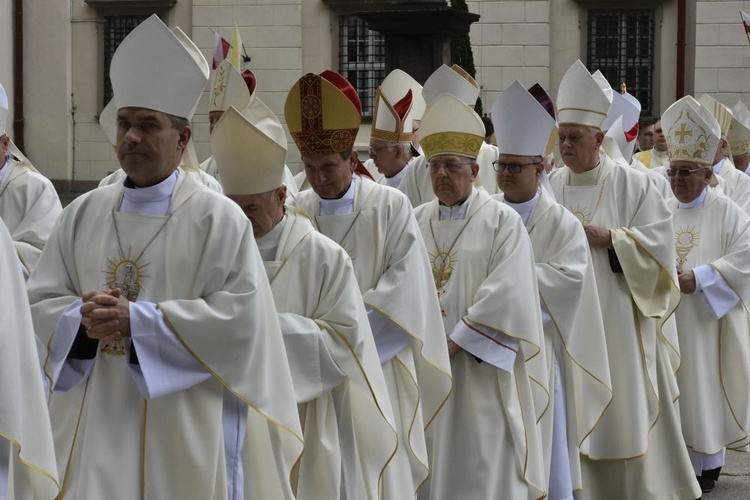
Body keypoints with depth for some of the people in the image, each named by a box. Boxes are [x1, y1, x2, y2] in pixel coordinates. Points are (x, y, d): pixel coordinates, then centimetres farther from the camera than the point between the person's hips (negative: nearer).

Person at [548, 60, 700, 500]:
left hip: (617, 319, -3)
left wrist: (607, 238, -15)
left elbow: (659, 241, -7)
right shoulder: (550, 187, 6)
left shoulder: (633, 185, -2)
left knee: (623, 409, 1)